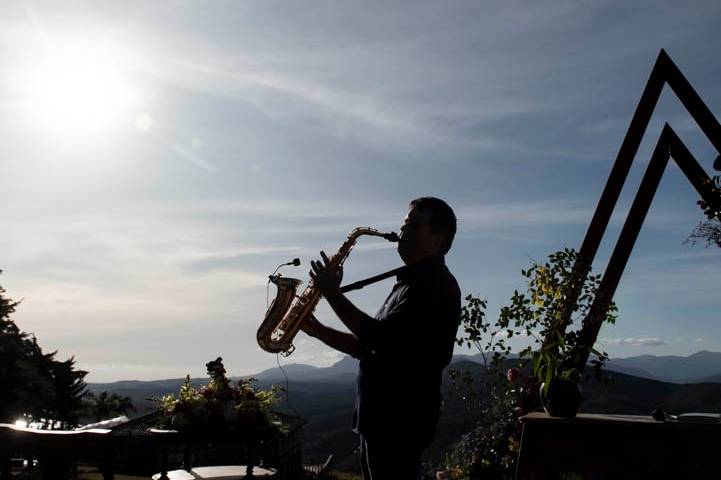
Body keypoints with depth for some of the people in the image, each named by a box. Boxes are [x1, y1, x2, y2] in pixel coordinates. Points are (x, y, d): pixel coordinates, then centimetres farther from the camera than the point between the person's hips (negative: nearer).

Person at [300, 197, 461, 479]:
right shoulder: (412, 282, 16)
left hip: (401, 419, -9)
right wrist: (320, 331, 6)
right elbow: (371, 346, 17)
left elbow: (379, 337, -24)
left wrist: (332, 293, -16)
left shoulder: (435, 286, -15)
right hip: (382, 417, 10)